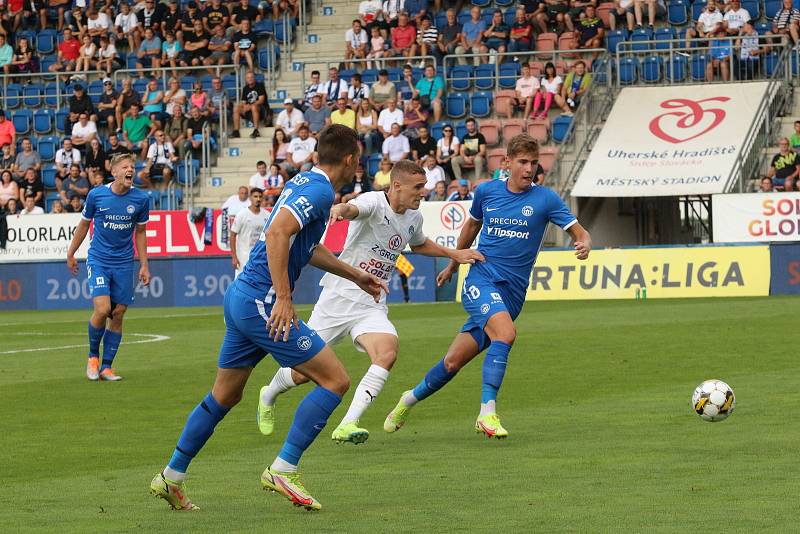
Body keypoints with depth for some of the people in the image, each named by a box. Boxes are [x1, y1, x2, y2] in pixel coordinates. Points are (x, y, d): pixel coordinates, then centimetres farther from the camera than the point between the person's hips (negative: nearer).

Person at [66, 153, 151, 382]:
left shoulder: (141, 199, -3)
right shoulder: (96, 195, -6)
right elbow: (84, 224, 9)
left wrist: (144, 265, 8)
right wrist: (71, 253, 15)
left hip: (124, 264, 2)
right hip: (98, 260, -2)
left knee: (118, 315, 2)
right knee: (102, 309, -17)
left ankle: (106, 367, 12)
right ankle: (93, 355, 7)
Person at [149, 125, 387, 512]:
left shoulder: (305, 183, 18)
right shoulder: (320, 190, -13)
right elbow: (277, 233, -27)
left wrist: (355, 275, 41)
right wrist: (283, 298, -27)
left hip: (240, 296, 10)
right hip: (261, 302, -10)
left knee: (225, 395, 19)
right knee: (335, 380, -6)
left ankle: (171, 477, 24)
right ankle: (283, 470, -7)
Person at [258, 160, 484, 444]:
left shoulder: (414, 217, 8)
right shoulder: (374, 202, -16)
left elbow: (419, 244, 32)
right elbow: (354, 208, -41)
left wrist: (454, 254, 24)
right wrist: (340, 209, -64)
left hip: (372, 306, 5)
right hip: (340, 296, -5)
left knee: (387, 354, -26)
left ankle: (347, 426, -28)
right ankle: (268, 395, 39)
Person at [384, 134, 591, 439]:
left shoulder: (544, 199, -1)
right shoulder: (486, 191, 4)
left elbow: (579, 232, -3)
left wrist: (584, 245, -28)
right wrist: (453, 264, 34)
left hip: (512, 293, 1)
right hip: (481, 279, -1)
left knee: (454, 362, 2)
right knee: (505, 333, -31)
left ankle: (410, 399, 25)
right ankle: (487, 412, -29)